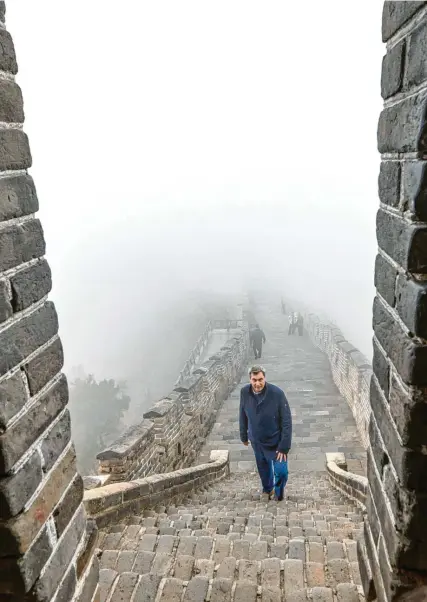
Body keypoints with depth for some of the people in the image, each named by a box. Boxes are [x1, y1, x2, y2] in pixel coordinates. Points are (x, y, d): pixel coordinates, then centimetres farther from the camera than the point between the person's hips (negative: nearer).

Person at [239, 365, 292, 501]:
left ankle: (278, 492, 30)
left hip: (275, 442, -3)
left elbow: (287, 421, -20)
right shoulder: (244, 392, -16)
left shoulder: (277, 393, -26)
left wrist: (284, 446, -20)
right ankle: (267, 489, 51)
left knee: (281, 471, -3)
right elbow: (243, 416, 0)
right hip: (257, 441, 3)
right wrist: (244, 436, 10)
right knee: (263, 469, 22)